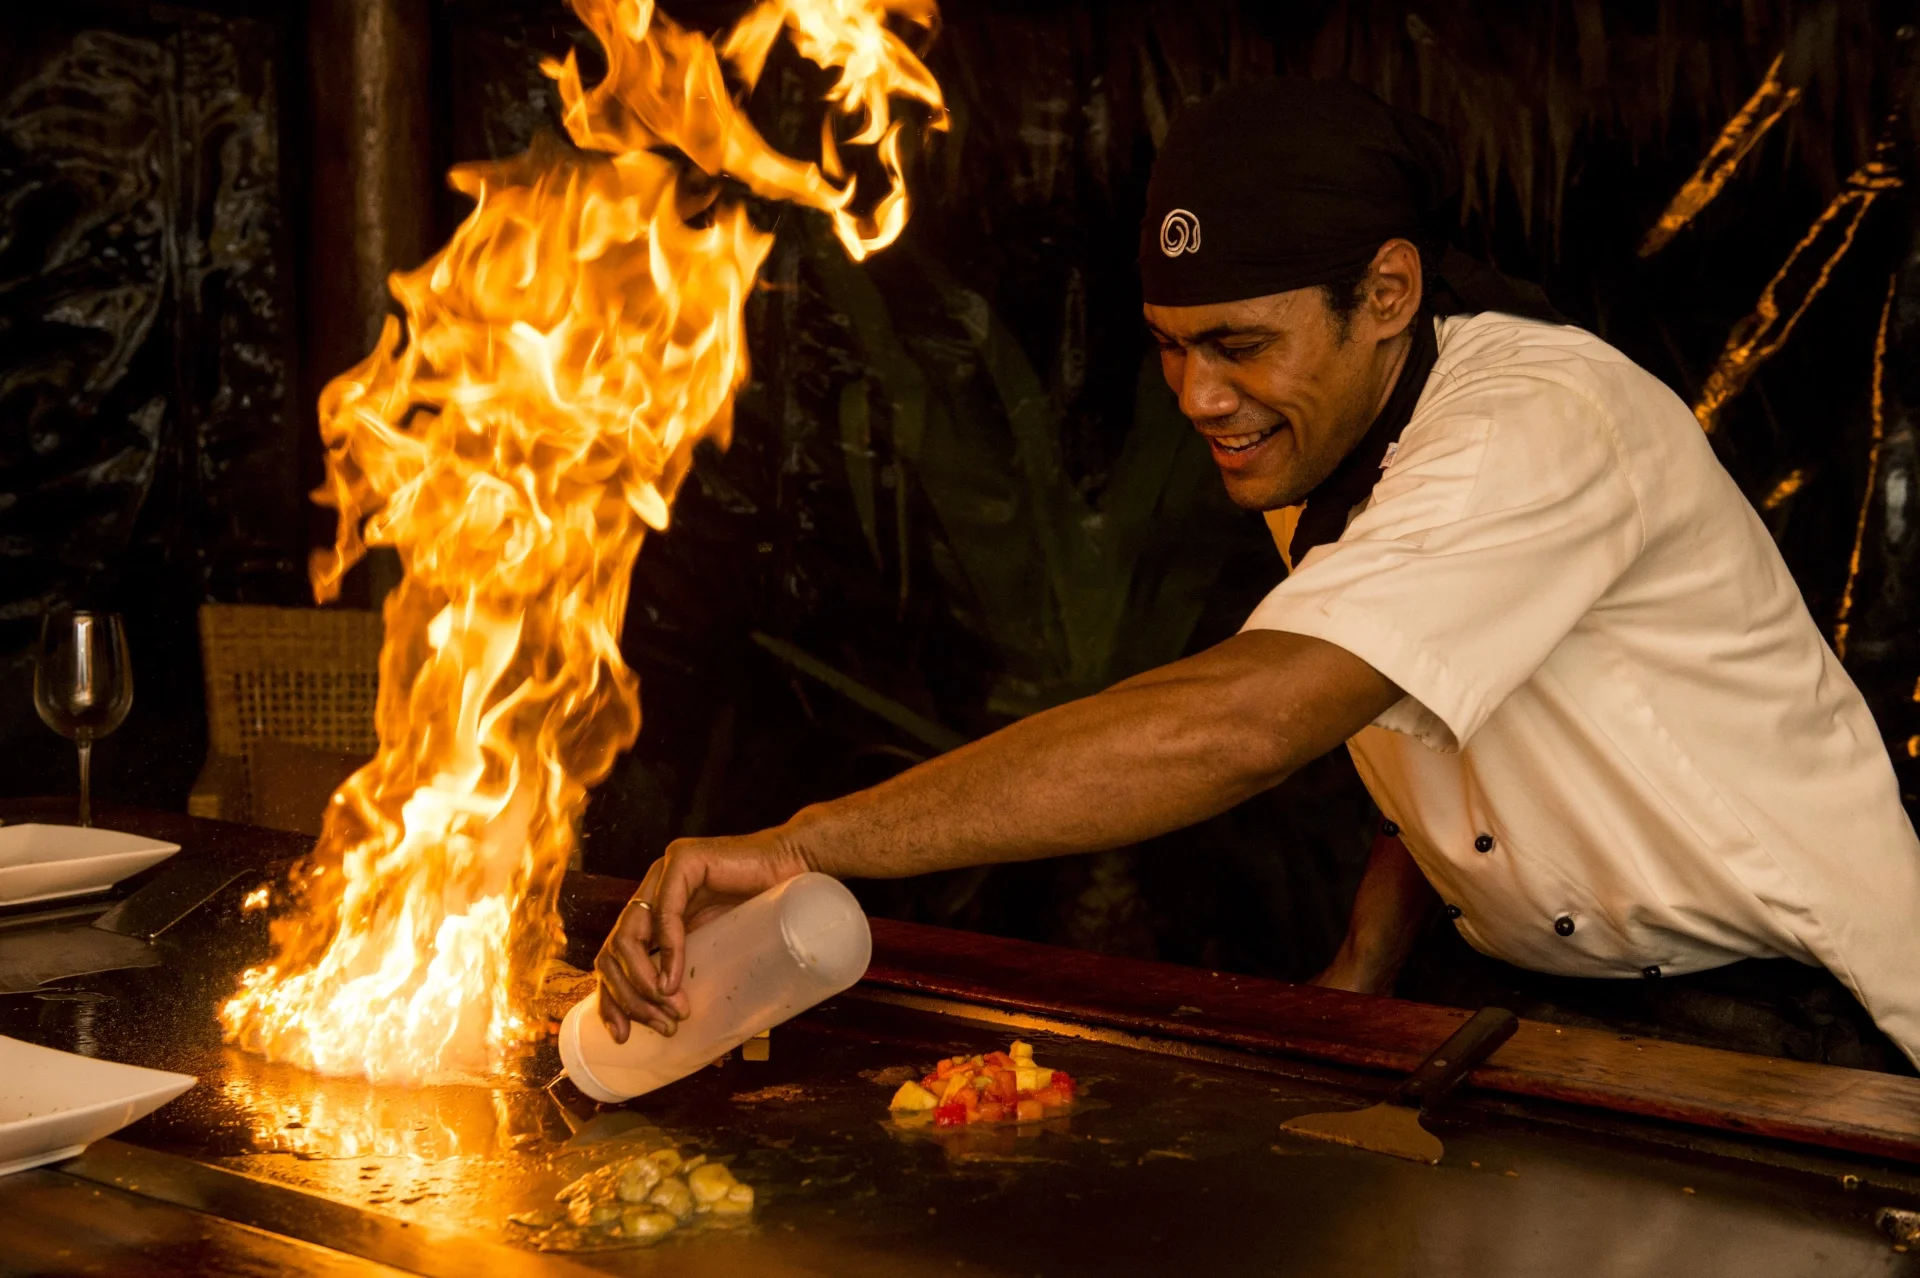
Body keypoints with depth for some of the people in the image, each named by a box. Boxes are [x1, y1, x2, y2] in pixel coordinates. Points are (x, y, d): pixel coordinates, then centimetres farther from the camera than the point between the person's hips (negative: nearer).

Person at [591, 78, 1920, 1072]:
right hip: (1556, 995, 8)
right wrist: (1356, 984, -3)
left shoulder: (1538, 426, -28)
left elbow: (1236, 723, -41)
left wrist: (803, 842, -44)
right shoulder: (1317, 442, 3)